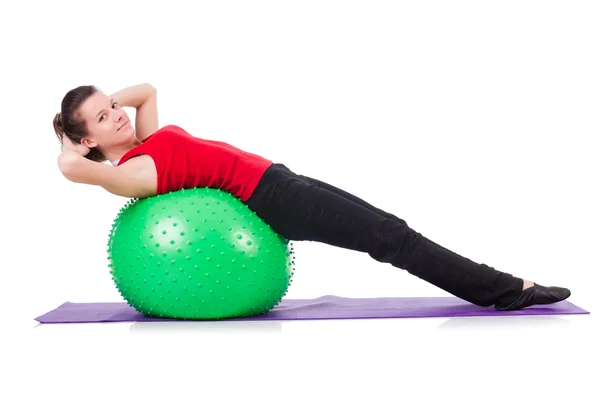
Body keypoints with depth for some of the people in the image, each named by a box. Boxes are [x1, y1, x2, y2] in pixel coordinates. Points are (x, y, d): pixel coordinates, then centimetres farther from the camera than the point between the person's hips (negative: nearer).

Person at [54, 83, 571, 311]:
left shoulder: (145, 142, 12)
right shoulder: (131, 171, -13)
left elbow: (146, 89, 28)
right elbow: (70, 168, -30)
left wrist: (103, 101, 14)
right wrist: (72, 145, -9)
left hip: (276, 180, 9)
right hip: (267, 198, -9)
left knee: (385, 227, 8)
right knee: (389, 236, -7)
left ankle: (498, 287, 16)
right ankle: (504, 288, 4)